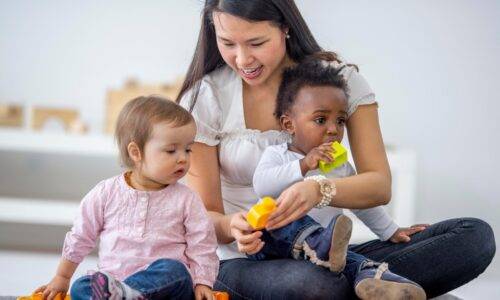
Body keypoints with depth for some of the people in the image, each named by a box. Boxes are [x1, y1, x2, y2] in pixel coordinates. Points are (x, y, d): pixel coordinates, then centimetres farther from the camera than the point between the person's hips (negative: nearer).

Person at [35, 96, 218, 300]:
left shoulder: (185, 199, 5)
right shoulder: (107, 192, 8)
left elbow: (202, 246, 5)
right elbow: (80, 237, 18)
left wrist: (202, 283, -10)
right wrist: (62, 277, 22)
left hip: (164, 283, -1)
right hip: (112, 277, 1)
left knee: (173, 270, -35)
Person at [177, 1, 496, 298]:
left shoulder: (341, 79, 1)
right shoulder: (204, 98, -3)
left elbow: (380, 186, -6)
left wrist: (319, 190, -28)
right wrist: (232, 227, -27)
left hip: (330, 257, 4)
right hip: (244, 263, -3)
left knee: (475, 236, -19)